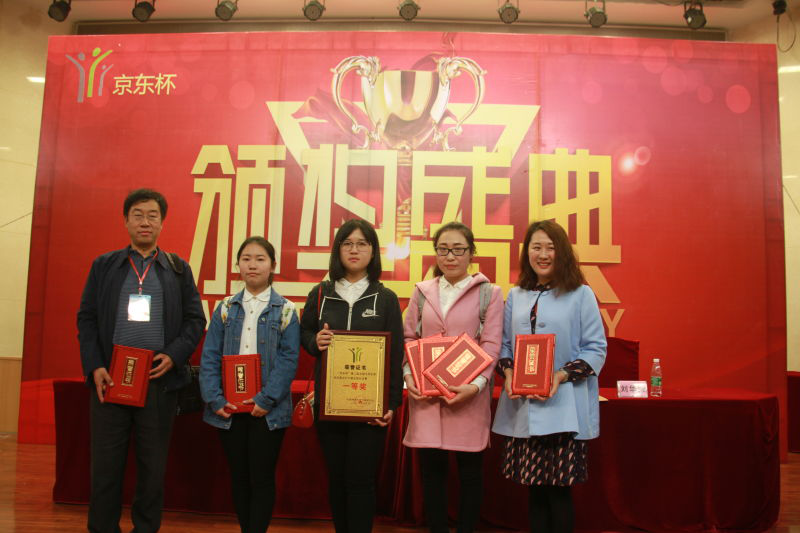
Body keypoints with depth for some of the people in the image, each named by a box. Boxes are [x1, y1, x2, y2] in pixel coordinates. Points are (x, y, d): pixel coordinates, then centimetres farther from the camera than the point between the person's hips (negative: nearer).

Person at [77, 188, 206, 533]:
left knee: (153, 465, 8)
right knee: (105, 463, 6)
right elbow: (87, 318, 6)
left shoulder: (179, 269, 9)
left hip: (159, 379, 0)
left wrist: (174, 355, -9)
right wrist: (94, 366, -6)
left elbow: (195, 319, 6)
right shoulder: (104, 265, 11)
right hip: (110, 377, 0)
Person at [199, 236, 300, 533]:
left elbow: (288, 360, -8)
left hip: (267, 410, -3)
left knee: (261, 478, 4)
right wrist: (214, 399, -9)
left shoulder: (285, 311, -2)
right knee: (238, 476, 13)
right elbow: (210, 357, 2)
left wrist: (266, 400, -16)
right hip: (229, 408, 3)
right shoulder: (225, 309, 6)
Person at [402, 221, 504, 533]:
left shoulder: (489, 293, 2)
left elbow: (491, 344, -4)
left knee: (470, 469, 8)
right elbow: (408, 338, 10)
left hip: (469, 395, -2)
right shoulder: (422, 291, 9)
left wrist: (477, 383, -17)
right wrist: (409, 375, -5)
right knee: (431, 467, 8)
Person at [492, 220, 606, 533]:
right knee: (533, 487, 10)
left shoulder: (580, 294, -2)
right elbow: (505, 343, 15)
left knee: (559, 490, 1)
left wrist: (561, 376, -16)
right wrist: (508, 372, -4)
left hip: (564, 408, -3)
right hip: (522, 407, 4)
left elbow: (596, 348, -4)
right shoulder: (515, 296, 12)